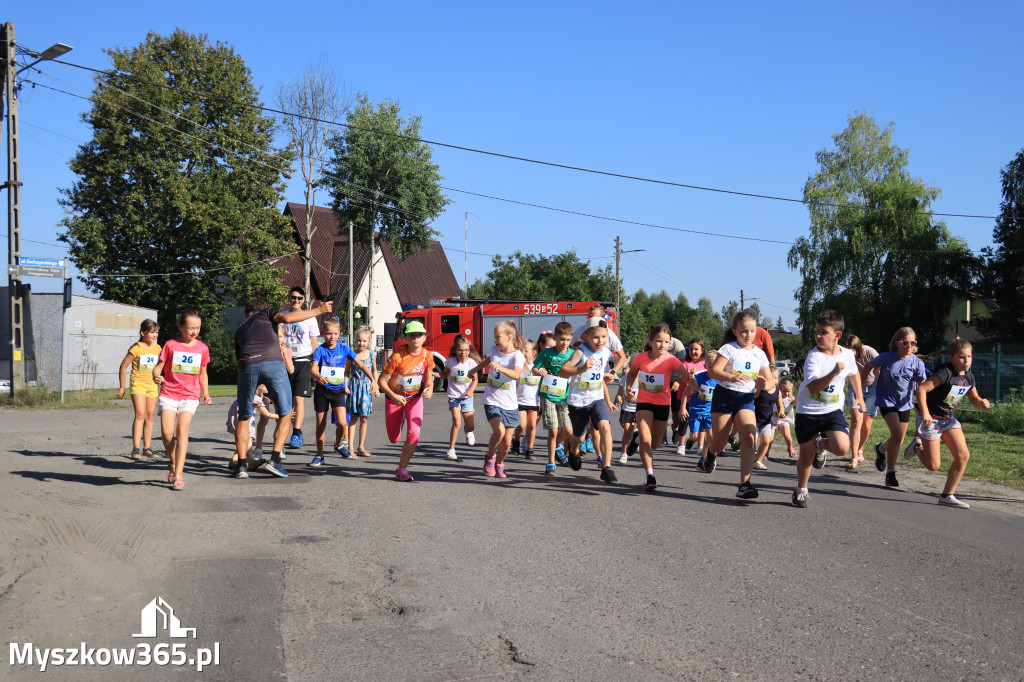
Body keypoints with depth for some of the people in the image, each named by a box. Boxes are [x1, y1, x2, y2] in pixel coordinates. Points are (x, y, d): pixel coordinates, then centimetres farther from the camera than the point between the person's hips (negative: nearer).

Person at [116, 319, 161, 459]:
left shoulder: (157, 348, 7)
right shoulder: (136, 349, -10)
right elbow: (123, 366, -5)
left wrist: (160, 384, 20)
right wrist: (122, 387, -4)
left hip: (152, 385, 6)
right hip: (138, 383, -5)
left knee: (150, 415, 6)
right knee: (140, 414, -15)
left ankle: (147, 448, 12)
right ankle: (136, 449, -15)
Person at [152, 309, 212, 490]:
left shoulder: (202, 348, 8)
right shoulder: (170, 345, 1)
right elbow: (158, 366, 2)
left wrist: (206, 393, 7)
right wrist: (156, 376, -21)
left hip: (190, 395, 0)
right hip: (169, 393, 0)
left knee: (182, 429, -17)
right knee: (166, 432, -14)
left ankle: (178, 475, -14)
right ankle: (174, 463, 15)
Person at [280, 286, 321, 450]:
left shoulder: (309, 318, 6)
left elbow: (314, 343, 9)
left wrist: (315, 365, 2)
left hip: (303, 361, -3)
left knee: (299, 399, -12)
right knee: (287, 400, 3)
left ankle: (296, 435, -16)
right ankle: (298, 432, 15)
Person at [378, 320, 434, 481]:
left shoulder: (427, 356, -12)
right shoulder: (397, 357, -24)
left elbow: (428, 380, 1)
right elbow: (381, 380, -19)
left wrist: (429, 390, -22)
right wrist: (394, 397, -32)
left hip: (415, 398, 2)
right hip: (395, 398, -1)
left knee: (413, 434, -17)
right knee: (394, 438, 12)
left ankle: (402, 469, 0)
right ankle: (400, 421, 50)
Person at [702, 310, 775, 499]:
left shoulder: (759, 354, 6)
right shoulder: (729, 349, -7)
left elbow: (770, 382, 10)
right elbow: (713, 371, -19)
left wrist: (765, 385, -15)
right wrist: (732, 378, -36)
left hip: (746, 399, 3)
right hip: (724, 396, -3)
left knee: (749, 437, -19)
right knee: (719, 443, 4)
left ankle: (745, 484, -17)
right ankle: (712, 453, 44)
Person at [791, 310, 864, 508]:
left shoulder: (848, 354, -3)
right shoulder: (814, 357, -17)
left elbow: (854, 373, 21)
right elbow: (812, 387, -29)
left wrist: (859, 397, 24)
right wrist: (834, 373, -39)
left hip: (833, 410, 2)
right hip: (808, 411, -2)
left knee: (842, 447, -20)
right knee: (806, 455, 5)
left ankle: (821, 445, 15)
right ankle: (801, 490, 29)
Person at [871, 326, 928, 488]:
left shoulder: (917, 363, -10)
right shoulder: (886, 358, -15)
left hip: (905, 403, 4)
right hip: (887, 400, -4)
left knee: (899, 441, 12)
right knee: (897, 433, -22)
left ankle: (881, 449, 48)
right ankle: (890, 473, -12)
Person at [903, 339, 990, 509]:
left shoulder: (969, 377, 2)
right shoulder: (945, 373, -23)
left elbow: (974, 399, 15)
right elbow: (921, 388, -28)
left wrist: (982, 403, -9)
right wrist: (924, 412, -36)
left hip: (949, 418, 8)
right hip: (931, 418, -8)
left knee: (963, 455, -4)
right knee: (933, 465, -5)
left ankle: (947, 496, 7)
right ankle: (917, 447, 28)